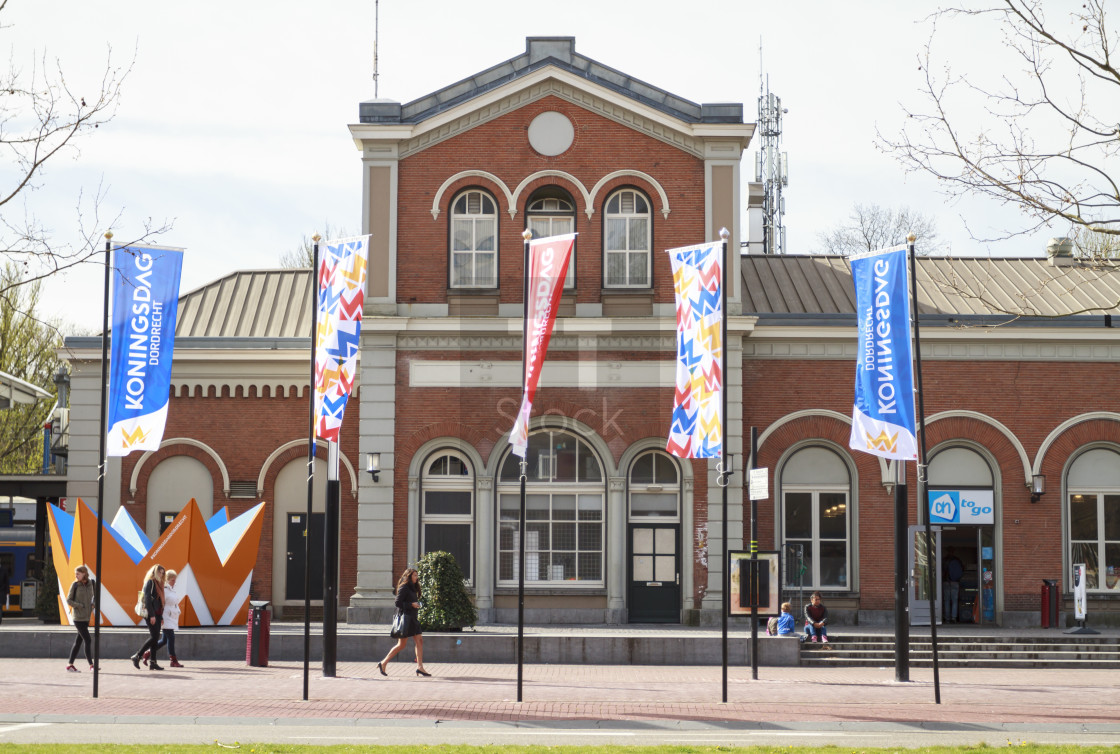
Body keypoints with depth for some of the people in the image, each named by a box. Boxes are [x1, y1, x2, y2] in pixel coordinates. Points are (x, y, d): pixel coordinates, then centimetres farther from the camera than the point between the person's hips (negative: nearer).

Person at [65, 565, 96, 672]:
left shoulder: (90, 584, 7)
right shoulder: (75, 585, -6)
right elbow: (68, 600, -3)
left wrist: (92, 605, 1)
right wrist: (79, 606, -15)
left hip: (86, 617, 5)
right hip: (78, 617, -5)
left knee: (79, 641, 9)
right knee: (87, 640, -10)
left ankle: (70, 664, 16)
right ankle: (91, 665, -7)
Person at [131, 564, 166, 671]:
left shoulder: (158, 583, 20)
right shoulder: (150, 582, -7)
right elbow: (147, 599, -15)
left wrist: (161, 617, 18)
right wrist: (152, 615, -20)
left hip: (157, 614, 9)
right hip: (150, 614, -9)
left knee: (155, 638, 5)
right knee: (154, 637, -13)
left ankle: (152, 662, 4)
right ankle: (137, 656, -7)